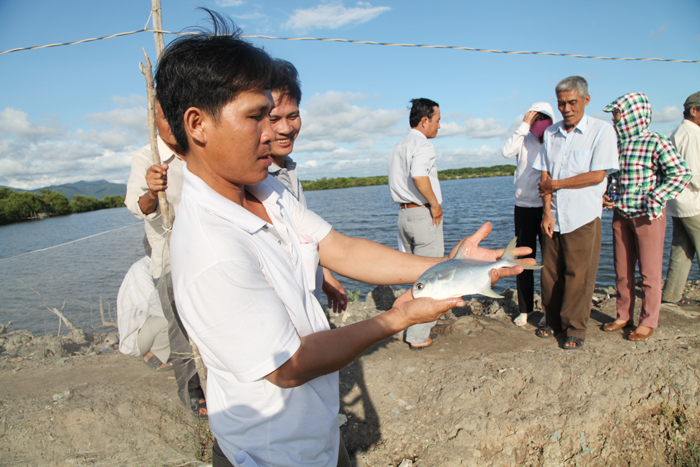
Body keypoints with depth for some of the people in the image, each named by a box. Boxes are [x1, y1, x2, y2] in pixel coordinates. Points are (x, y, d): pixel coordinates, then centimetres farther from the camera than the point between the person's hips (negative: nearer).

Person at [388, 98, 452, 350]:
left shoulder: (397, 148, 14)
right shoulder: (423, 145, -14)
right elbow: (419, 175, -32)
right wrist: (435, 204, -21)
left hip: (403, 214, 9)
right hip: (423, 214, -9)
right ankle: (419, 336, 5)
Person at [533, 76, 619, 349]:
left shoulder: (602, 131, -2)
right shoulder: (551, 133, 11)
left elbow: (597, 175, -10)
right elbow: (545, 176, 6)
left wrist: (555, 184, -4)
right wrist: (547, 211, -4)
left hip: (583, 218, -4)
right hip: (553, 217, 4)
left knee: (578, 276, -1)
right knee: (550, 273, 9)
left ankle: (575, 330, 13)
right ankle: (553, 321, 25)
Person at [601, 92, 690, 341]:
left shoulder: (656, 143, -12)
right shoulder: (616, 143, 6)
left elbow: (681, 173, -15)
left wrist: (655, 199, -20)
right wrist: (603, 195, 2)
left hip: (647, 216, -6)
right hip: (620, 215, 6)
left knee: (649, 272, 5)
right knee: (622, 271, 12)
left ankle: (648, 321, 17)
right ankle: (624, 316, 26)